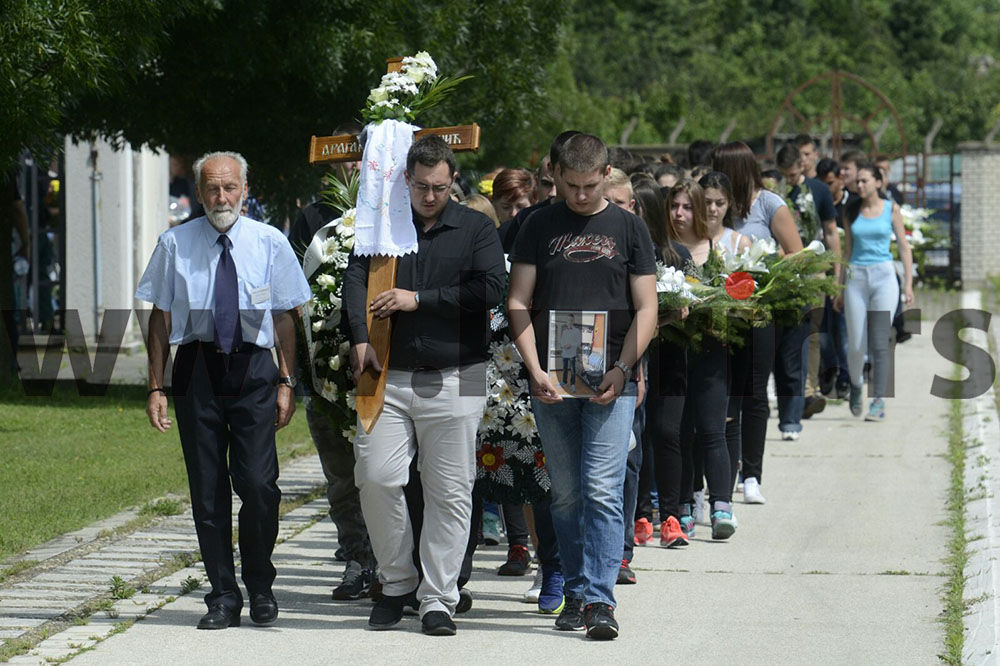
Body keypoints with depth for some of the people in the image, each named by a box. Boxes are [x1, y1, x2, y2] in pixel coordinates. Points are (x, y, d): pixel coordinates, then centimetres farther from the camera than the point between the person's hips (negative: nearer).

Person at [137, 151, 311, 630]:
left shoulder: (270, 243, 3)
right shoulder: (175, 245, 3)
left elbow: (285, 316, 8)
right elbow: (160, 317, 8)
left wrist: (287, 382, 2)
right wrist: (156, 387, 3)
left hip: (253, 371, -1)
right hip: (196, 370, 1)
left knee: (257, 482, -10)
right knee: (207, 488, 3)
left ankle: (259, 587, 10)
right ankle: (223, 596, 13)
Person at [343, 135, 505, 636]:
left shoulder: (476, 229, 6)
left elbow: (490, 289, -7)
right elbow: (356, 277, 3)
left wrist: (418, 300, -9)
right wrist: (361, 339, -13)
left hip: (454, 380, -2)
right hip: (389, 375, 2)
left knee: (449, 492, -1)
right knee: (376, 478, -7)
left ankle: (437, 599, 5)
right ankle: (397, 581, 12)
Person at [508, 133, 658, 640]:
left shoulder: (628, 228, 8)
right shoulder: (540, 227, 8)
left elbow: (646, 309, 5)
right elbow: (518, 303, 6)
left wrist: (621, 370, -8)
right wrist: (535, 369, -7)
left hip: (610, 383, -2)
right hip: (550, 383, 2)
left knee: (602, 492, -10)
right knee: (566, 495, 7)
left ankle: (600, 600, -12)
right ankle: (575, 593, 16)